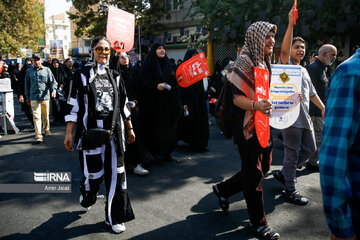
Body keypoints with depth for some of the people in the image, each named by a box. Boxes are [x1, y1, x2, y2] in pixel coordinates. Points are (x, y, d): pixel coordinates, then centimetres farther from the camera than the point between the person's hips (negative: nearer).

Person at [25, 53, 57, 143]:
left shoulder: (47, 70, 6)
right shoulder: (29, 71, 10)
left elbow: (52, 81, 3)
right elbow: (27, 85, 16)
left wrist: (53, 90, -16)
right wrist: (27, 97, 16)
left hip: (45, 96, 1)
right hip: (34, 98, 0)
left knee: (46, 115, 14)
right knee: (36, 116, -8)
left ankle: (46, 129, 36)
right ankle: (38, 136, -10)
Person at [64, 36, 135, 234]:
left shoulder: (114, 76, 11)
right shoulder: (82, 75, -1)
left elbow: (123, 105, 15)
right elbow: (73, 106, -3)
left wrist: (130, 128, 15)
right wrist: (69, 133, -7)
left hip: (114, 133, 4)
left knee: (116, 173, 2)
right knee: (94, 173, 3)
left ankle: (115, 217, 16)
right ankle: (86, 196, 40)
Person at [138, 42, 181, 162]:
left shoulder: (168, 64, 16)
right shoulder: (148, 65, -2)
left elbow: (173, 82, 22)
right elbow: (143, 83, -9)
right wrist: (156, 86, -21)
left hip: (168, 102, 6)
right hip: (154, 102, -5)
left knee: (169, 127, 5)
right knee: (155, 128, -4)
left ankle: (166, 153, 13)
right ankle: (155, 153, 6)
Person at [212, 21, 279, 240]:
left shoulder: (264, 61, 13)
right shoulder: (245, 61, -14)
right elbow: (237, 98, -20)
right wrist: (255, 105, -38)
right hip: (248, 126, -9)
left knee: (264, 167, 17)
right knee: (253, 175, 2)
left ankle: (223, 189, 34)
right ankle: (258, 222, 18)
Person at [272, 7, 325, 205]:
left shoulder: (304, 71, 21)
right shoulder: (285, 65, -4)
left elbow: (312, 93, 27)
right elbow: (284, 50, -25)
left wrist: (323, 107, 21)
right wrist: (291, 24, -29)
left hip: (305, 118, 9)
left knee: (309, 149, 17)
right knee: (292, 155, -2)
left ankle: (283, 173, 31)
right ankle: (290, 191, 11)